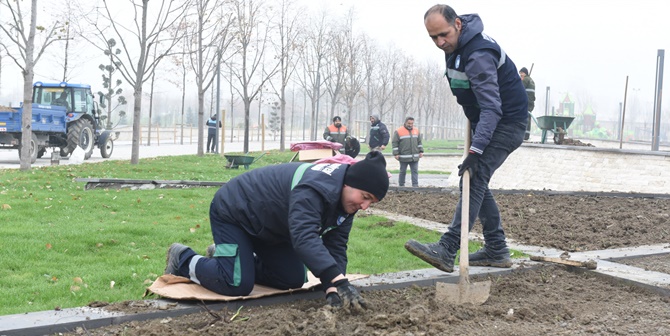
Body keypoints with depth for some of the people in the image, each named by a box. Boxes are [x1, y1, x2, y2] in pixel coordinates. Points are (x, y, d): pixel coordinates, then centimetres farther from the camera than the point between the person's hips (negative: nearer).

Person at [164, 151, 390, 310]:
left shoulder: (345, 201, -9)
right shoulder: (314, 189, -39)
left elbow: (335, 247, -11)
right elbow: (304, 237, -51)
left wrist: (333, 287, -27)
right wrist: (338, 280, -58)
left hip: (268, 226, 10)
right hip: (232, 213, -9)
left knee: (294, 279, 7)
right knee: (238, 284, -20)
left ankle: (226, 255, 23)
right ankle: (184, 259, 7)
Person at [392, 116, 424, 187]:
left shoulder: (416, 130, 11)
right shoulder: (398, 131, -4)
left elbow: (419, 142, 19)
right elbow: (394, 143, -5)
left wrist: (421, 151, 12)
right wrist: (396, 154, -10)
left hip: (414, 157, 4)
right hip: (404, 157, -4)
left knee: (415, 171, 1)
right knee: (403, 172, 5)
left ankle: (415, 185, 1)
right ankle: (401, 185, 15)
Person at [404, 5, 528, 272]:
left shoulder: (478, 55, -28)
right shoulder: (455, 46, 3)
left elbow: (492, 109, -34)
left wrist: (475, 151, -40)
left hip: (506, 123, -10)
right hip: (485, 122, 10)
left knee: (474, 180, -19)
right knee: (476, 182, 9)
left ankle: (445, 252, -25)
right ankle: (497, 250, 16)